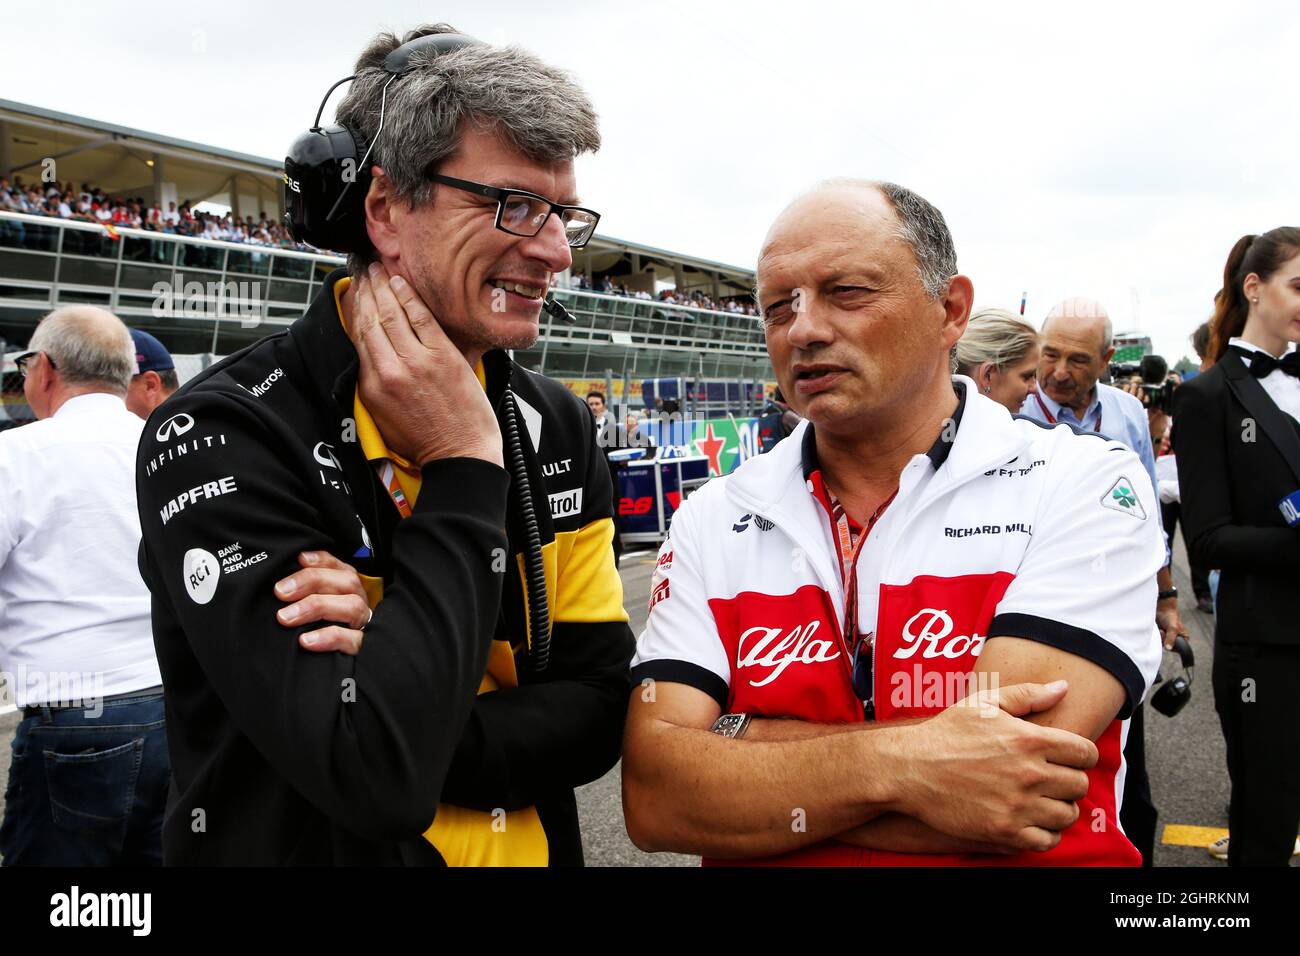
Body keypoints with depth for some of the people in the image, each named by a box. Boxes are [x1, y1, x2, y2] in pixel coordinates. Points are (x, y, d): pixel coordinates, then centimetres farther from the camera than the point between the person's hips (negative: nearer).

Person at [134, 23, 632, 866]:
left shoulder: (559, 426, -4)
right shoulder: (221, 437, -22)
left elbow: (597, 707, -7)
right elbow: (377, 778, -29)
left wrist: (411, 694, -24)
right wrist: (465, 470, -24)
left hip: (530, 845, 5)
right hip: (310, 844, -4)